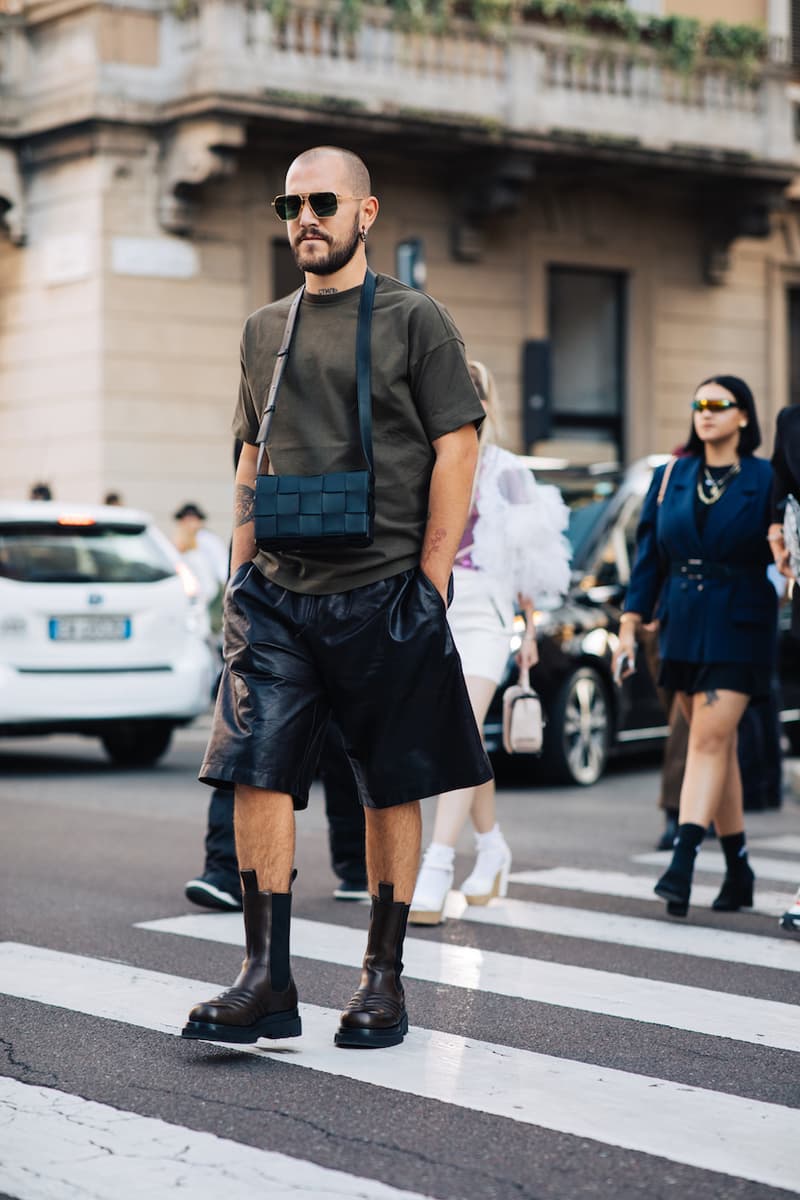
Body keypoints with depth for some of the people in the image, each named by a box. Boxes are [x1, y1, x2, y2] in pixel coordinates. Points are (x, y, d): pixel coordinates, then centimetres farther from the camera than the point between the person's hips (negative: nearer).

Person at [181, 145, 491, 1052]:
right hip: (280, 595, 4)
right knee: (256, 773, -7)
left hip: (384, 593, -4)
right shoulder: (264, 330, 15)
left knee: (392, 789, 4)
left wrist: (431, 580, -9)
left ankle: (383, 979, 14)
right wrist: (241, 572, 11)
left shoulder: (414, 320, 1)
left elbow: (456, 451, -3)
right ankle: (267, 981, -4)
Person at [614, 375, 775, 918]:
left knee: (709, 738, -14)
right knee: (719, 745, 9)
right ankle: (738, 871, 17)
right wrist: (629, 627, 6)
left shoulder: (765, 480, -1)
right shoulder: (670, 477, 9)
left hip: (738, 628, -4)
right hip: (683, 626, 4)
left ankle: (682, 866, -20)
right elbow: (649, 557, 10)